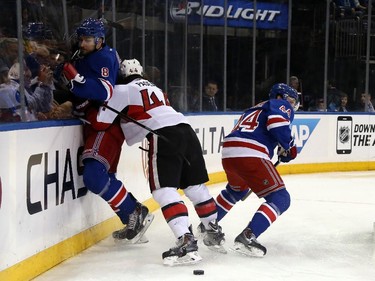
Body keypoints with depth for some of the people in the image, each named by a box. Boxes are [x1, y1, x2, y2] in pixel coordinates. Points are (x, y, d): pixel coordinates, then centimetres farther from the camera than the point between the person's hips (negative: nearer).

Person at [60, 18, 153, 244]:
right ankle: (133, 220, 19)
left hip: (107, 125, -10)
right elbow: (78, 94, 27)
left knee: (95, 177, -21)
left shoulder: (103, 57, -12)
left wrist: (75, 77, -33)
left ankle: (136, 212, -10)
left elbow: (104, 92, -27)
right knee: (104, 177, 12)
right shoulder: (81, 56, 17)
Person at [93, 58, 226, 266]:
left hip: (164, 137, -8)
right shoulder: (152, 87, 30)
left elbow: (101, 122, 2)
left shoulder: (122, 90, 6)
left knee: (164, 191, -9)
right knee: (195, 187, 17)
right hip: (186, 130, 8)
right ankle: (215, 233, 27)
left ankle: (186, 242, -21)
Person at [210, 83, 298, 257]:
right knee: (280, 198, -3)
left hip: (228, 152, 9)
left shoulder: (256, 108, 35)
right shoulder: (281, 105, 10)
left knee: (237, 189, 37)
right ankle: (247, 237, -17)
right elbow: (277, 124, -13)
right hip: (250, 155, -9)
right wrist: (288, 147, 2)